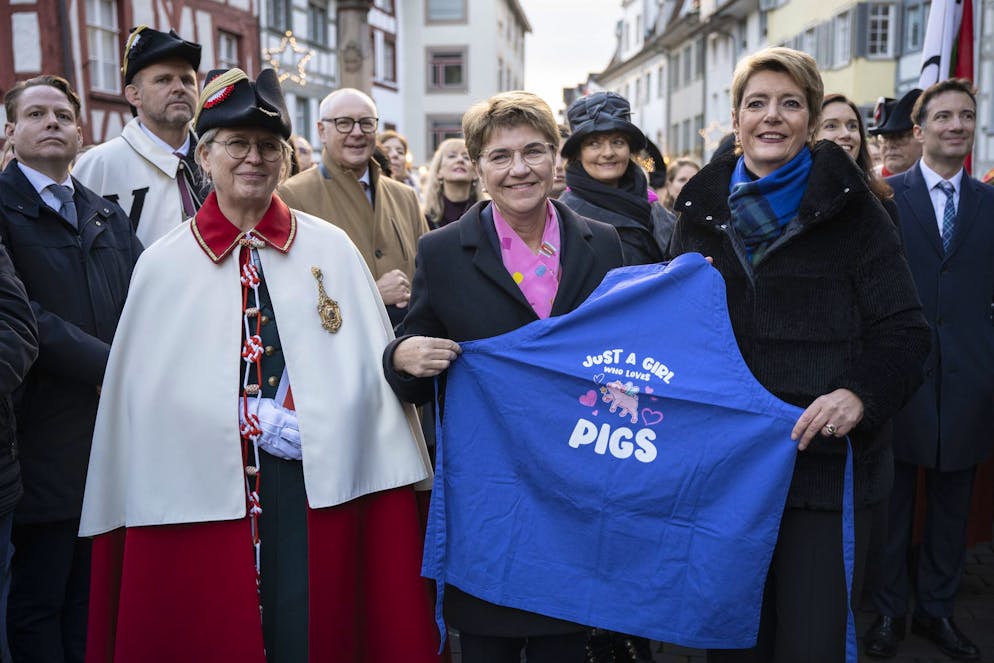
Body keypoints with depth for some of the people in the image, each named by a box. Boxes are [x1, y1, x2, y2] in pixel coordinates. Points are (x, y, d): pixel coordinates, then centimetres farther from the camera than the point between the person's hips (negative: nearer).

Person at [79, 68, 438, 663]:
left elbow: (368, 368, 2)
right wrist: (265, 421, -7)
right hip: (200, 494, 0)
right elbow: (142, 393, 1)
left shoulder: (332, 249, 3)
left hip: (322, 492, 0)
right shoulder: (163, 265, 3)